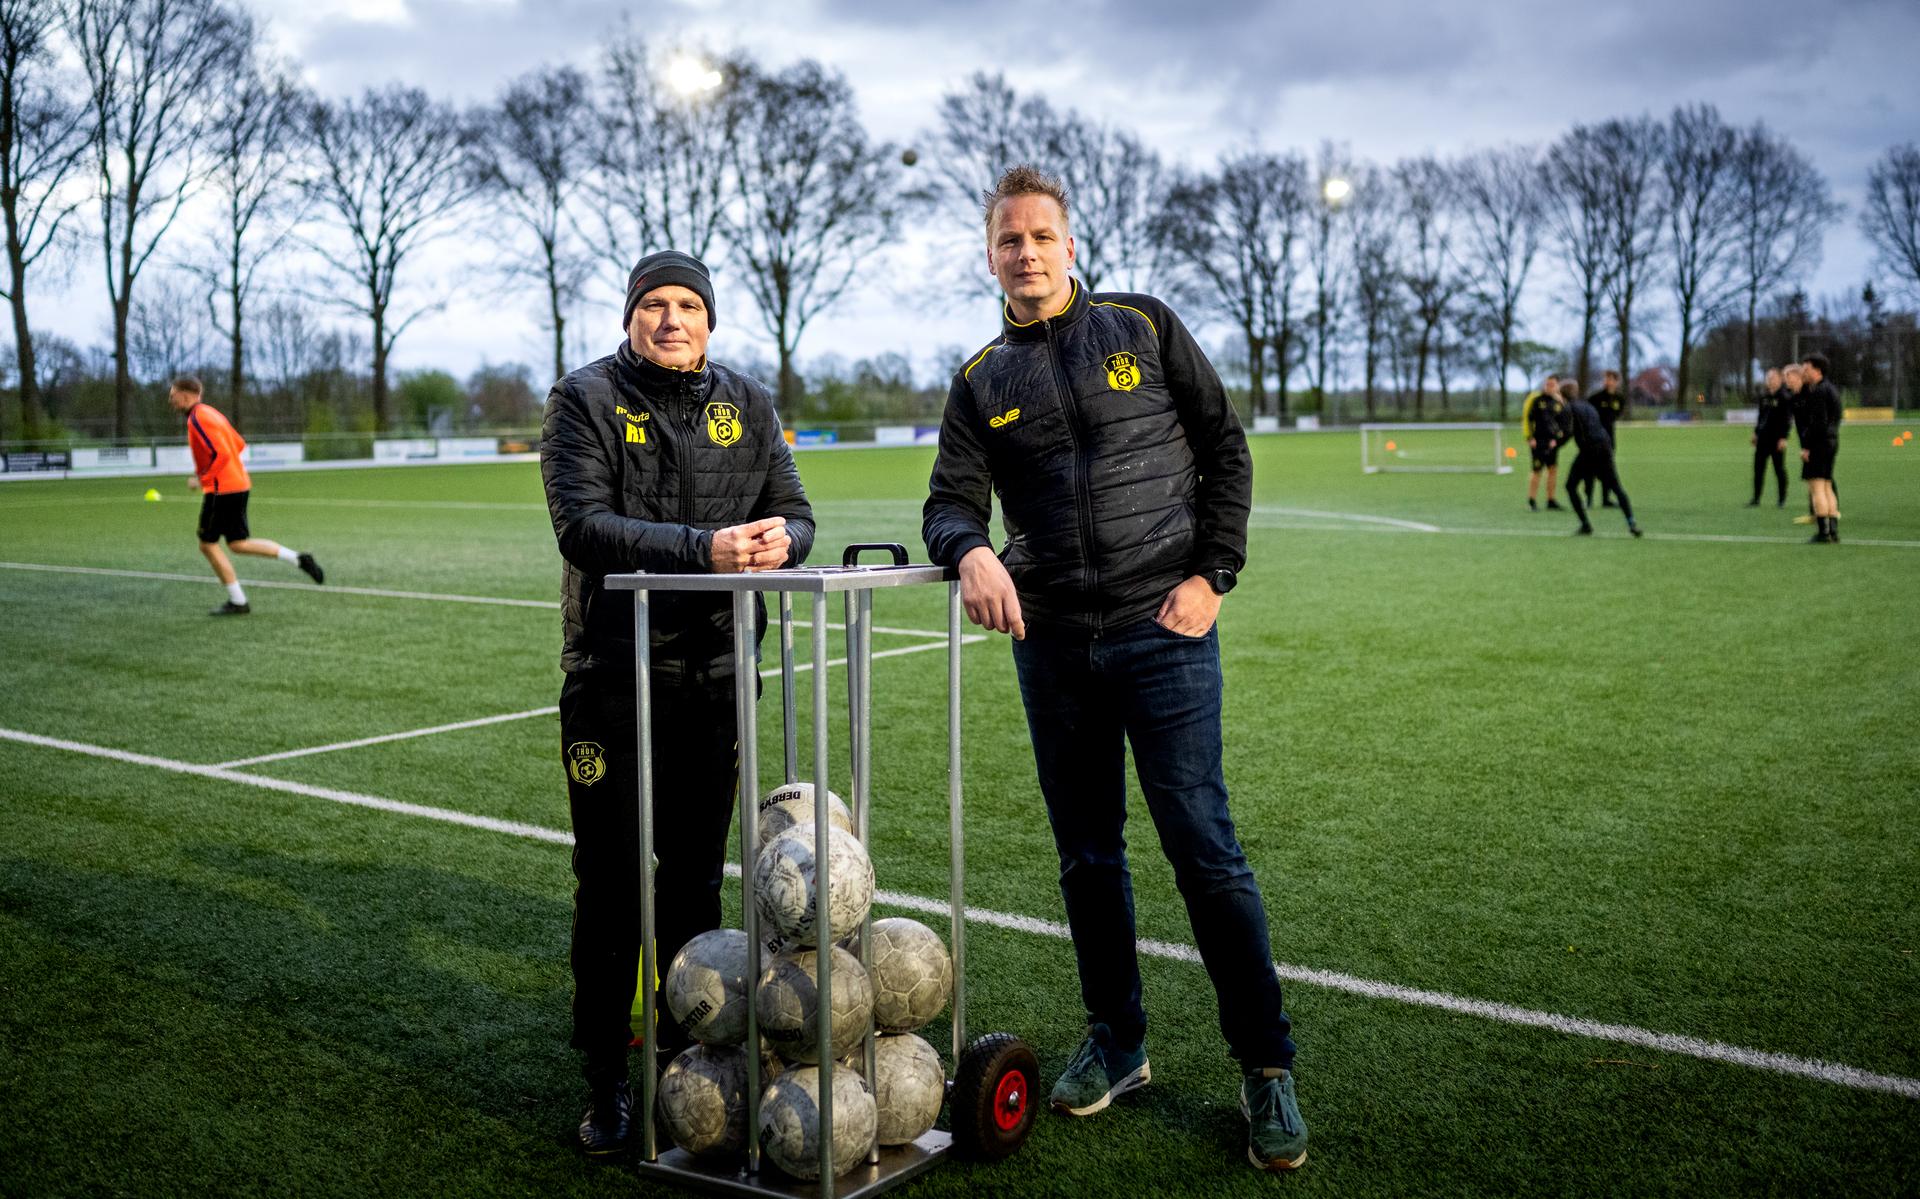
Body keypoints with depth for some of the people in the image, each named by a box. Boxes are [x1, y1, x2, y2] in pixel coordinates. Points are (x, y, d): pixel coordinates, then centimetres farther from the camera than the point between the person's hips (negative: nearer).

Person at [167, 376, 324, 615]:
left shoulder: (198, 418, -15)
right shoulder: (210, 412, 15)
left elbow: (221, 454, -24)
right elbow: (239, 444, 20)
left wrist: (202, 479, -15)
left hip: (221, 489, -9)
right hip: (239, 484, 10)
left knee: (208, 545, 2)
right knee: (238, 543, 14)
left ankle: (237, 602, 5)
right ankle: (298, 559, 6)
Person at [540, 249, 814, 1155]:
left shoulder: (745, 404, 9)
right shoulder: (585, 399, -4)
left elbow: (793, 517, 6)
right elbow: (582, 526, -17)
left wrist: (777, 542, -19)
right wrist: (704, 548, -29)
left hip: (714, 672, 3)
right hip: (612, 678, -3)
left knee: (695, 879, 12)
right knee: (610, 884, 2)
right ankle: (606, 1086, 15)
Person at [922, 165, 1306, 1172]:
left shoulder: (1144, 327, 5)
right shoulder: (981, 381, 11)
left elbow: (1224, 447, 5)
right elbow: (950, 501, 2)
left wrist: (1213, 574, -5)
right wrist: (970, 550, -22)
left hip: (1161, 632, -3)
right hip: (1051, 644, 3)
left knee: (1204, 849, -5)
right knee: (1087, 858, 11)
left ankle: (1267, 1067, 7)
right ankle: (1116, 1042, 26)